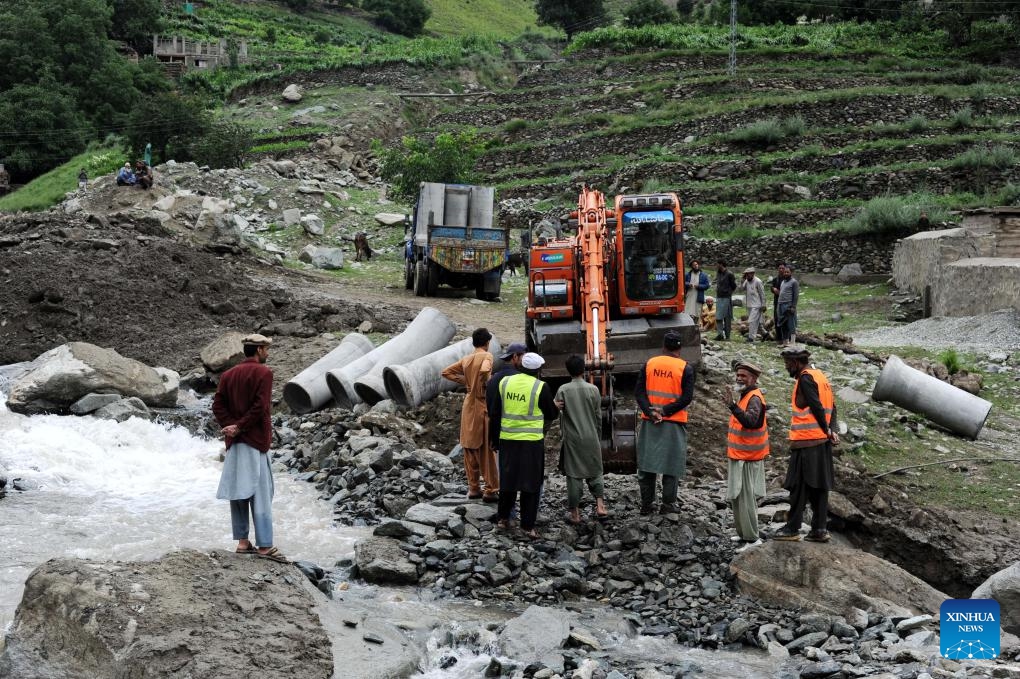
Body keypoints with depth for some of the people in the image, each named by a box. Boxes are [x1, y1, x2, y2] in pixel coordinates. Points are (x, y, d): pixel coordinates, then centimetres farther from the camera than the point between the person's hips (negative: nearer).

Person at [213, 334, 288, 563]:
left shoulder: (228, 375, 13)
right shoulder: (263, 372, -7)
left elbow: (218, 405, 3)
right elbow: (260, 407, -17)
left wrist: (231, 426, -7)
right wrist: (238, 427, -11)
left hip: (234, 441, 6)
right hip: (255, 440, -6)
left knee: (238, 490, 9)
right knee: (260, 493, -7)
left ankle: (242, 542, 11)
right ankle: (265, 546, -9)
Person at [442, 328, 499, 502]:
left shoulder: (466, 359, 8)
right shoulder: (486, 356, -11)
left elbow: (446, 372, 14)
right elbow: (484, 371, -31)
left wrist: (465, 381, 11)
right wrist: (484, 388, -14)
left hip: (468, 406, 6)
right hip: (482, 405, -6)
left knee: (470, 448, 12)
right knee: (486, 450, -1)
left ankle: (473, 488, 17)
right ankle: (491, 491, 2)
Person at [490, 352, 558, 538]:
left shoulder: (504, 382, 2)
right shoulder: (540, 387, -10)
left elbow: (495, 414, 7)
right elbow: (551, 414, 0)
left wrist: (494, 438, 16)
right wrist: (556, 407, 23)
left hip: (507, 439, 4)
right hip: (532, 441, -4)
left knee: (507, 479, 17)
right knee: (531, 482, 5)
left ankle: (502, 518, 24)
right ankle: (527, 526, 7)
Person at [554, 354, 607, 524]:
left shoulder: (563, 390, -7)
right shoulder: (593, 389, -2)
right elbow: (598, 417, 4)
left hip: (572, 440, -1)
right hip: (591, 439, 1)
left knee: (574, 475, 4)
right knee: (595, 472, 15)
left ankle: (575, 513, 8)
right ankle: (600, 506, 4)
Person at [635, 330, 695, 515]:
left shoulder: (650, 364, 2)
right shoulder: (686, 368, -6)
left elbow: (639, 390, -3)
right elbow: (687, 397, -13)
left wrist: (650, 411, -11)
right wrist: (665, 411, -13)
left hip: (649, 422, 3)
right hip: (674, 423, -3)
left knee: (646, 462, 9)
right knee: (672, 464, 7)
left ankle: (646, 504, 13)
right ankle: (668, 504, 9)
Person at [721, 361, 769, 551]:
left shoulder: (754, 398, -17)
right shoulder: (745, 396, 14)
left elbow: (751, 421, -34)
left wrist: (733, 406, -44)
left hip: (747, 459, -10)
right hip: (739, 457, 10)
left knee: (745, 498, -8)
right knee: (737, 497, 15)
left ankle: (752, 538, -3)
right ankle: (744, 533, 24)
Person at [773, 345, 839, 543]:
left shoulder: (805, 378, -12)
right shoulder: (820, 375, 15)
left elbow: (816, 407, -19)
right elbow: (831, 406, 13)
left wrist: (827, 430, -9)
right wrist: (831, 430, 4)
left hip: (806, 442, -9)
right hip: (822, 442, 9)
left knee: (799, 486, -4)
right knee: (819, 486, 10)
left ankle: (792, 529, 0)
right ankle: (819, 529, 12)